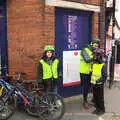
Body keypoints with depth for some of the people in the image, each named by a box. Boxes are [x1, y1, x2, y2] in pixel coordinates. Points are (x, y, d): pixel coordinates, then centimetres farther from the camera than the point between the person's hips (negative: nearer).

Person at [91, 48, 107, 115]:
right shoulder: (94, 64, 7)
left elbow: (105, 76, -16)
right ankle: (97, 108, 27)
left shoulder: (103, 65, -13)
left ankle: (102, 110, 18)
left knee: (100, 98, 4)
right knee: (95, 97, 13)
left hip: (100, 84, -6)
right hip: (94, 84, 6)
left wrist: (99, 81, -23)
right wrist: (92, 81, 10)